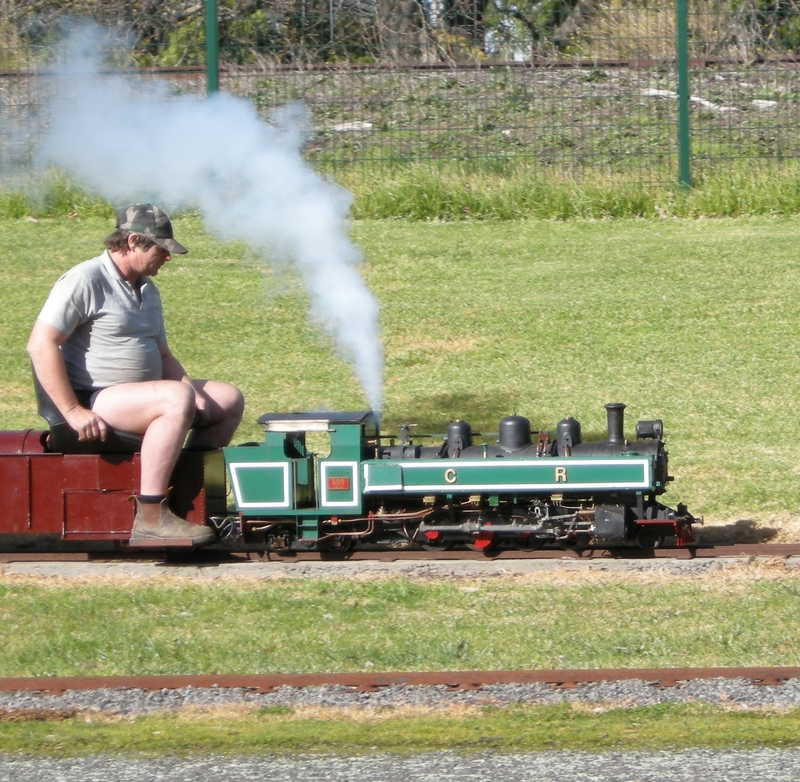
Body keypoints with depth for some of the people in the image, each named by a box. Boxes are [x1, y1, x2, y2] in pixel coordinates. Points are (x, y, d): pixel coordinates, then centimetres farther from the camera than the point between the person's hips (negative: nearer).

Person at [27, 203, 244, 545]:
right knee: (176, 399, -33)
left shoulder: (147, 290, 17)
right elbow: (41, 346, -20)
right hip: (95, 401, -10)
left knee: (229, 400, 7)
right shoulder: (84, 281, -12)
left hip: (142, 395, 10)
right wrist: (74, 412, -24)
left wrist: (193, 395, 2)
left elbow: (162, 355, 24)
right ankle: (150, 517, -35)